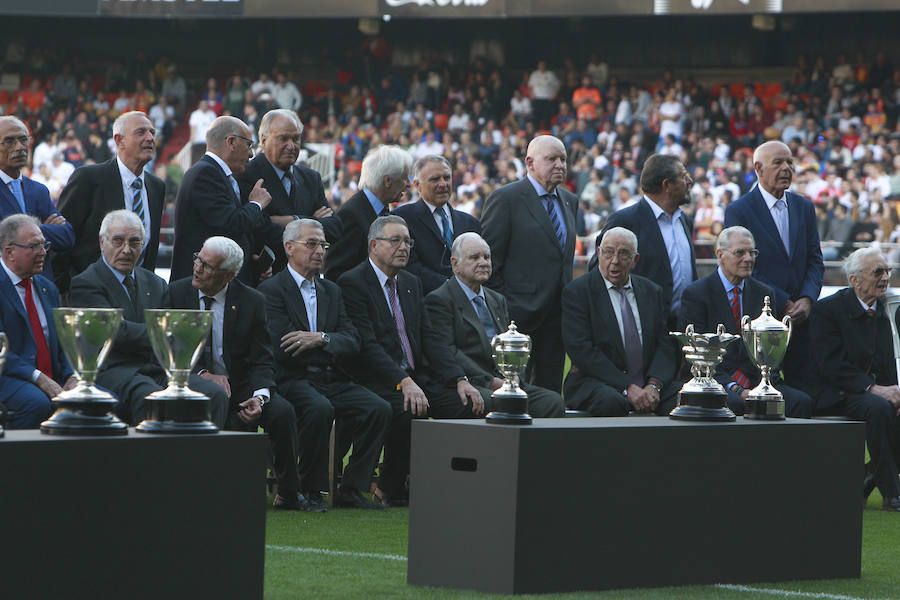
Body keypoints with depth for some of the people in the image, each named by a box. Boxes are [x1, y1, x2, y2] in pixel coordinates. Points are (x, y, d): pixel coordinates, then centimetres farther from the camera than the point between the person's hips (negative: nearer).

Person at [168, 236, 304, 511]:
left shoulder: (252, 302, 0)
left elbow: (262, 361, -2)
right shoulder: (176, 293, -1)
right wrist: (201, 374, -20)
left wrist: (259, 396, -22)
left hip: (240, 387, 1)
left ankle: (288, 494, -8)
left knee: (283, 412, -25)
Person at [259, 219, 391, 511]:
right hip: (293, 380, -6)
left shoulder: (332, 291, 21)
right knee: (320, 408, -36)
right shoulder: (272, 290, 0)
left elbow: (353, 343, 9)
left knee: (378, 409, -18)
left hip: (332, 380, 6)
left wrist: (321, 339, -12)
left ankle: (351, 489, -10)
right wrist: (332, 345, -2)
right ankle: (311, 491, -20)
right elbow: (282, 349, -12)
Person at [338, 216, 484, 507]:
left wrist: (460, 380, -2)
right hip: (379, 382, -7)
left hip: (416, 377, 7)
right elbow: (367, 346, -16)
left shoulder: (411, 283, 19)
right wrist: (403, 382, -28)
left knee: (469, 403, -17)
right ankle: (392, 490, -16)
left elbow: (430, 339, 14)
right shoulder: (353, 283, -6)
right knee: (406, 409, -36)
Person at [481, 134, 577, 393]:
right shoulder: (505, 198, -6)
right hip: (520, 313, -7)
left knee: (551, 390, 6)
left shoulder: (569, 201, 16)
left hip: (557, 314, 7)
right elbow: (489, 260, -8)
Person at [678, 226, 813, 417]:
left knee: (802, 402, -24)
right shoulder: (696, 294, 1)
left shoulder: (764, 294, 17)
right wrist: (734, 389, -17)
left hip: (758, 381, 5)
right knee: (732, 403, -40)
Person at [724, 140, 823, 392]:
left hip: (801, 319, 5)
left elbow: (815, 260, 11)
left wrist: (807, 299, -7)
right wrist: (784, 304, -13)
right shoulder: (738, 211, -4)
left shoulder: (804, 208, 13)